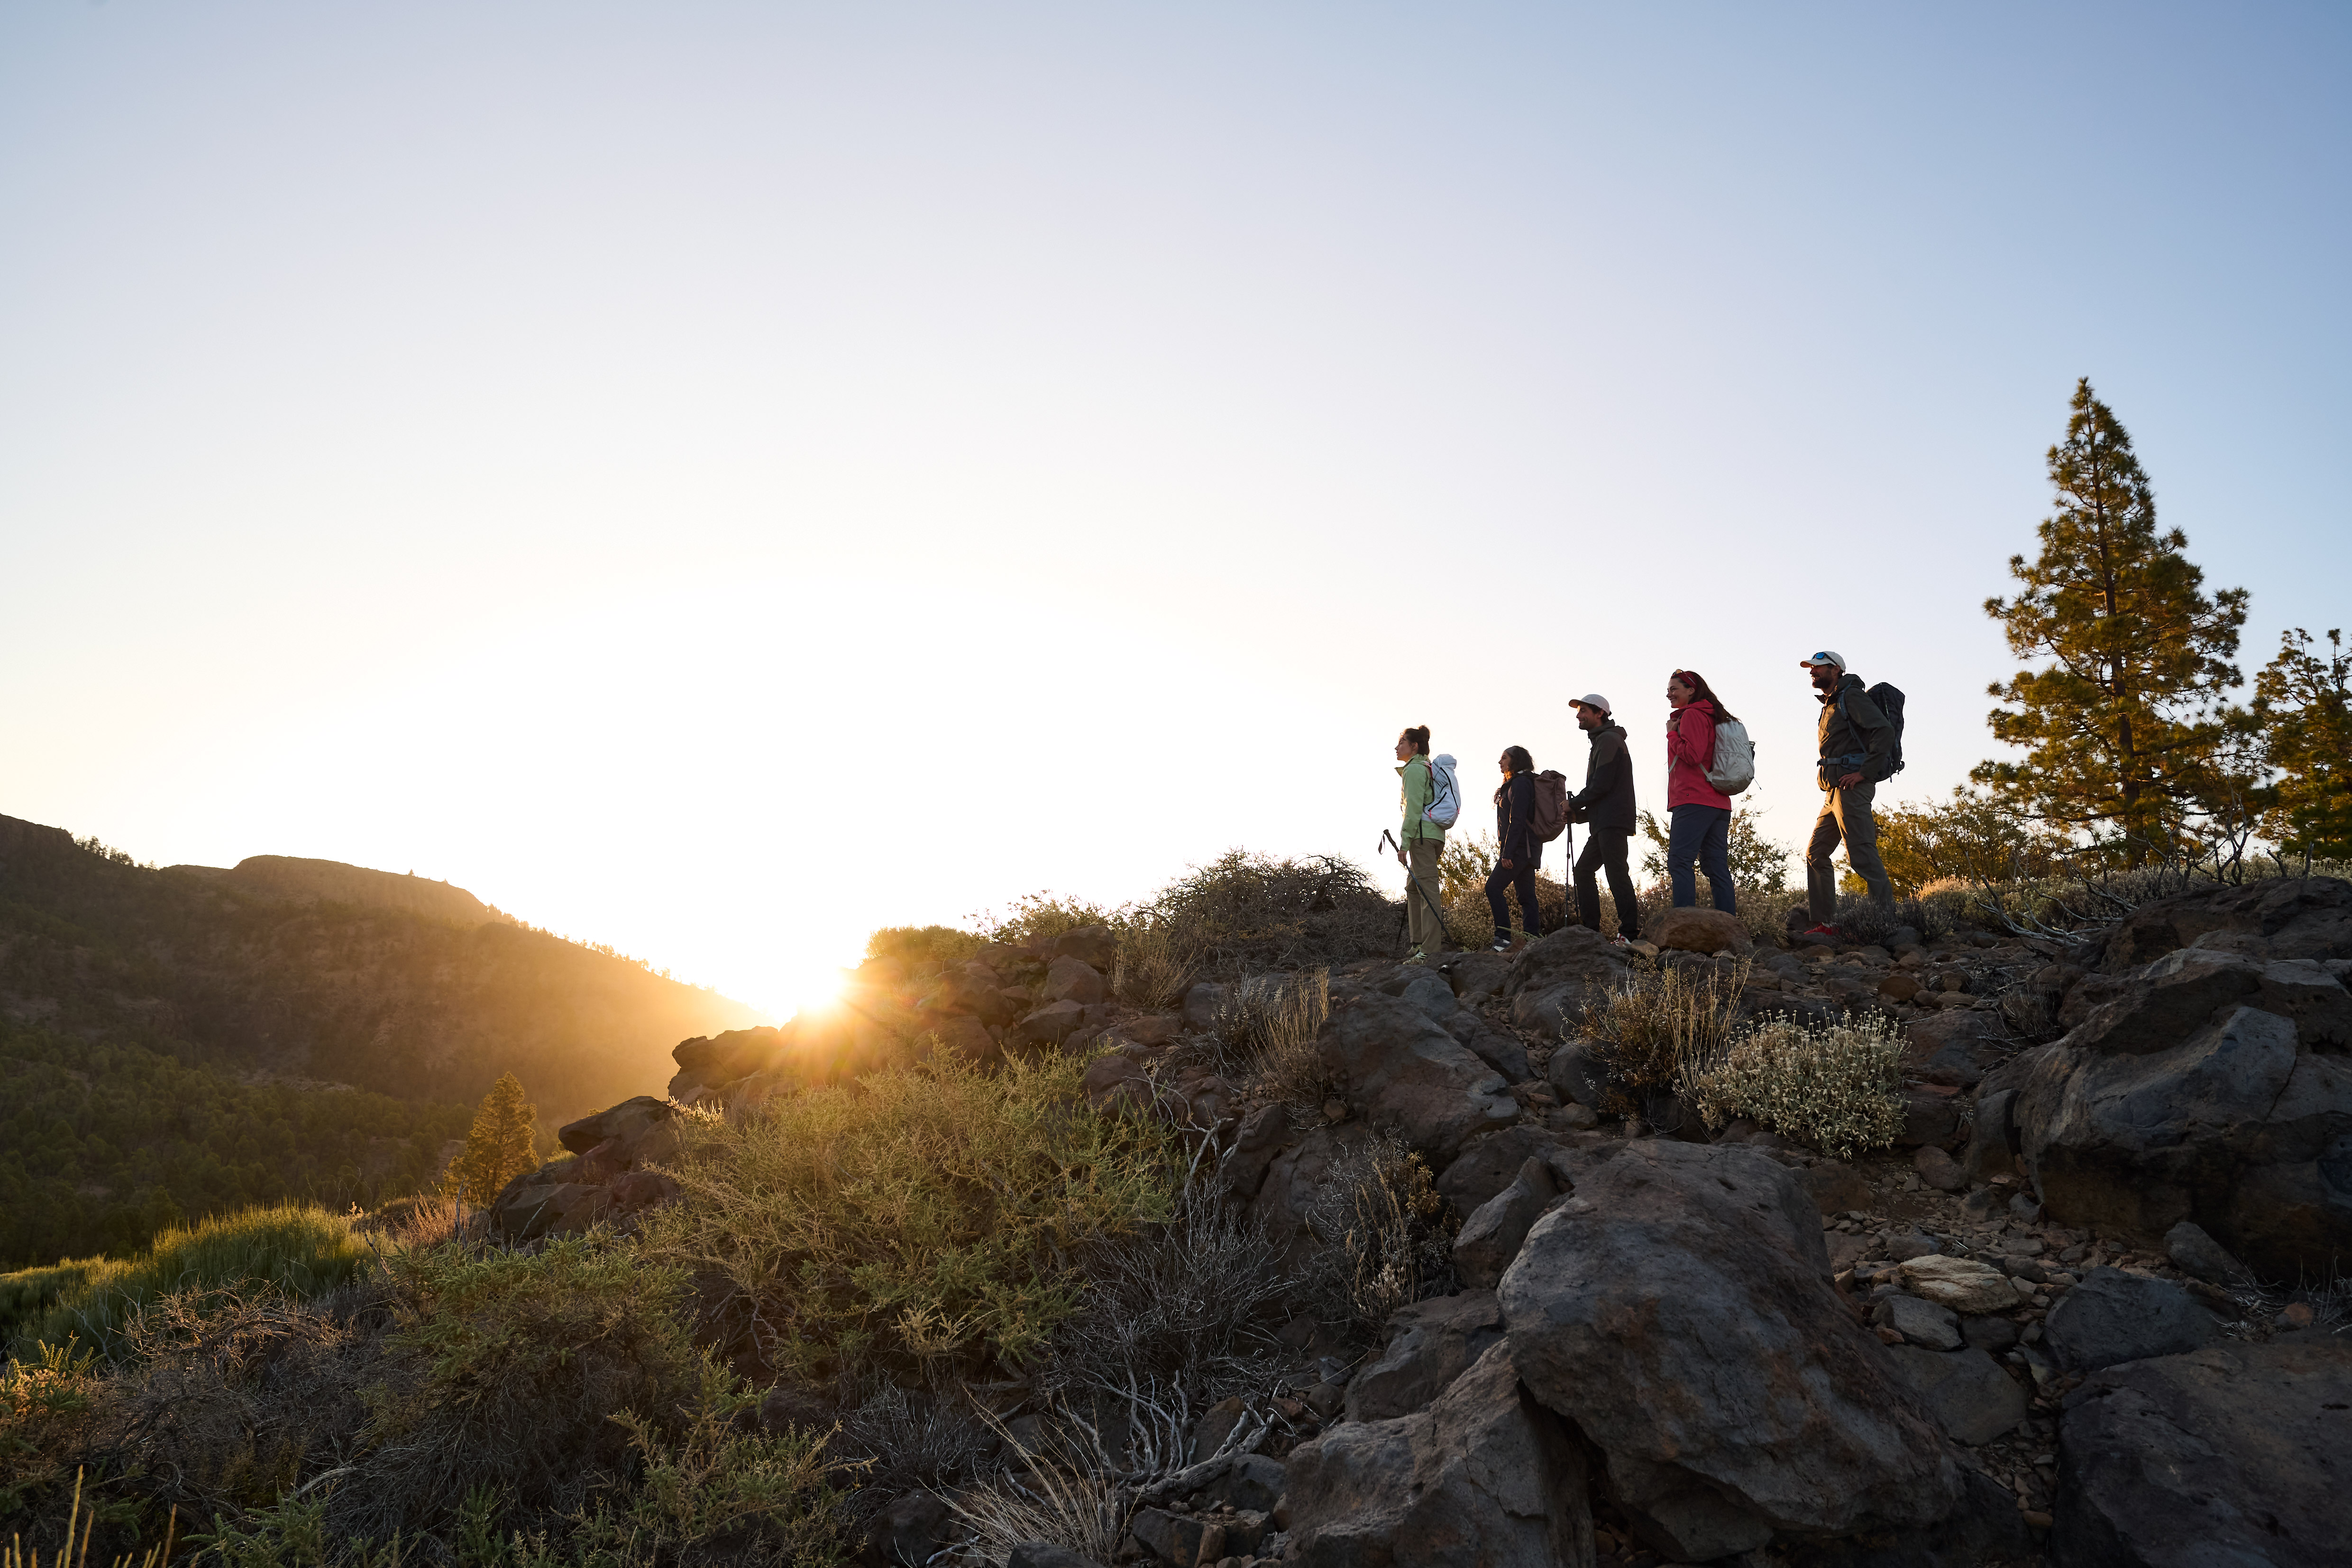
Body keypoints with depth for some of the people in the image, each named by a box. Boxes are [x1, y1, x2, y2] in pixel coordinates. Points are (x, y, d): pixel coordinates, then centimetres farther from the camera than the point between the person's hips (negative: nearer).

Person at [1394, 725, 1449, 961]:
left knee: (1427, 888, -12)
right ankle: (1419, 944, 15)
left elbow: (1413, 809, -15)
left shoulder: (1414, 769, -7)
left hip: (1422, 835, -10)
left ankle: (1431, 948, -15)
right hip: (1435, 835, 10)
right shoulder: (1427, 768, 23)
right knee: (1413, 888, 14)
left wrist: (1404, 843, -17)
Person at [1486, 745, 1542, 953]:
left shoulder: (1520, 783, -9)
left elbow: (1517, 821, -18)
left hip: (1520, 847, -10)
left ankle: (1503, 938, -16)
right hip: (1527, 849, 10)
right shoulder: (1520, 783, 22)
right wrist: (1508, 851, 18)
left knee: (1493, 887, -13)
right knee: (1526, 896, 5)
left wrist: (1507, 852, -22)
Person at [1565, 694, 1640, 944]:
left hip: (1613, 821, -11)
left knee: (1616, 871, -15)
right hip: (1604, 823, 11)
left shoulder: (1608, 739, -6)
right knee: (1584, 869, 11)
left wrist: (1573, 804, -5)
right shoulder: (1603, 741, 26)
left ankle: (1630, 932, -19)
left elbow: (1601, 785, -16)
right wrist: (1578, 814, 17)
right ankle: (1590, 929, 12)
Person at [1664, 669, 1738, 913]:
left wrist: (1672, 733, -3)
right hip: (1719, 803, 10)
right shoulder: (1711, 715, 22)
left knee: (1679, 863, -13)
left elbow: (1692, 755, -16)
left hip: (1693, 800, -10)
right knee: (1717, 868, 6)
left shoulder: (1692, 714, -5)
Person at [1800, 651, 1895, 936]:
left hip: (1852, 787, -10)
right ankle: (1826, 924, 8)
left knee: (1862, 855, -15)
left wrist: (1864, 773, -21)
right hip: (1833, 792, 10)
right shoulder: (1830, 705, 25)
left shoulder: (1851, 696, -5)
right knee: (1816, 854, 8)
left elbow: (1884, 730, -19)